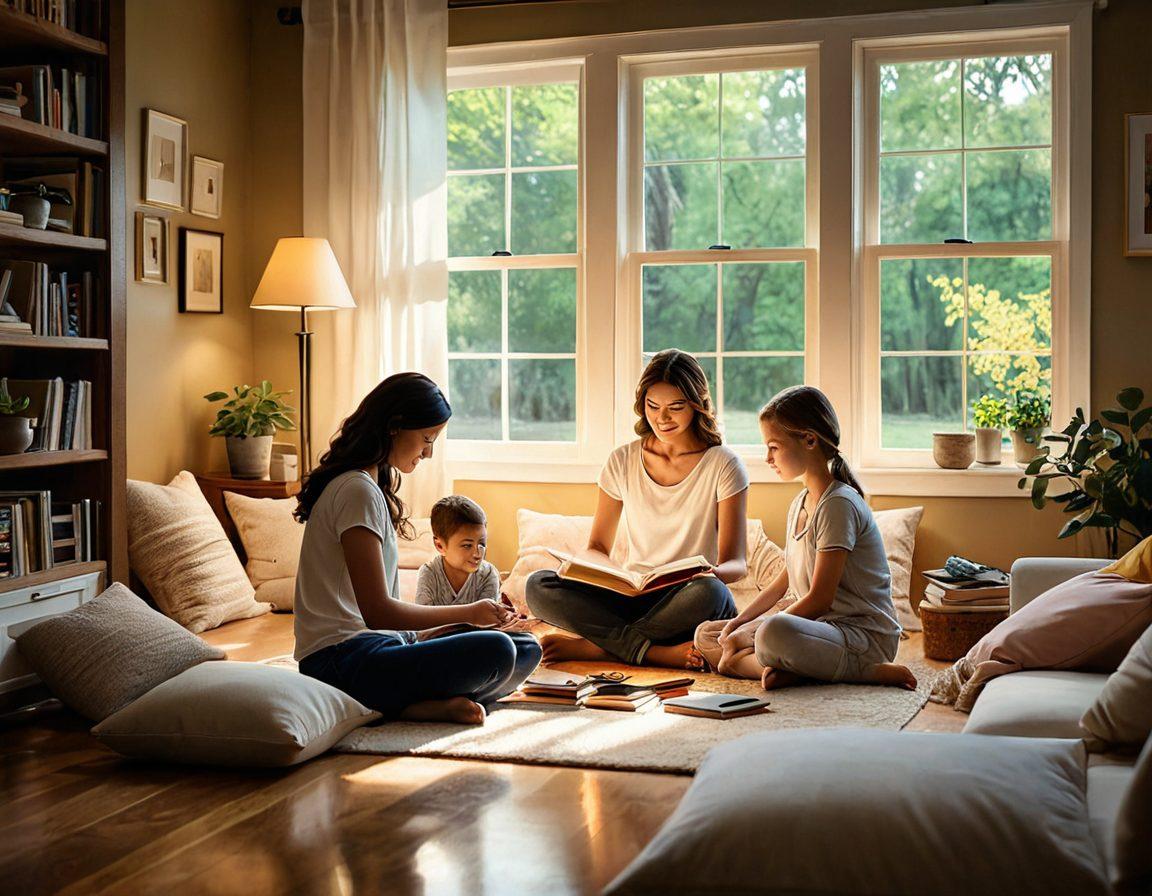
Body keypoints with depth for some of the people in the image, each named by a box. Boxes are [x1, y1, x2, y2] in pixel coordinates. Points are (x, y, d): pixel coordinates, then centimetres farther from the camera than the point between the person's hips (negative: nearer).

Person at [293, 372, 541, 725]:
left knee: (526, 648, -1)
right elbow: (378, 612, -16)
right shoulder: (357, 491, -11)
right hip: (343, 659, -11)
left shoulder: (374, 488, 20)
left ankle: (430, 703, -17)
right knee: (495, 651, -28)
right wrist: (468, 612, -5)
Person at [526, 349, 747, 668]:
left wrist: (712, 573, -31)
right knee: (539, 586, -22)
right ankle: (659, 652, -28)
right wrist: (604, 570, -17)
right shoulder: (623, 461, 7)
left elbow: (736, 564, -6)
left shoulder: (722, 465, -2)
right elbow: (596, 547, 9)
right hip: (631, 597, 3)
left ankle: (592, 647, -23)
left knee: (708, 592, -39)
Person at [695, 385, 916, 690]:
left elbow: (819, 599, -20)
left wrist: (747, 634, -15)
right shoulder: (800, 504, 14)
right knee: (705, 635, 7)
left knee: (775, 634, -41)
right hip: (821, 625, 10)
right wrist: (741, 620, 9)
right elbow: (784, 580, 23)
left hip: (865, 634, -10)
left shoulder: (839, 504, -16)